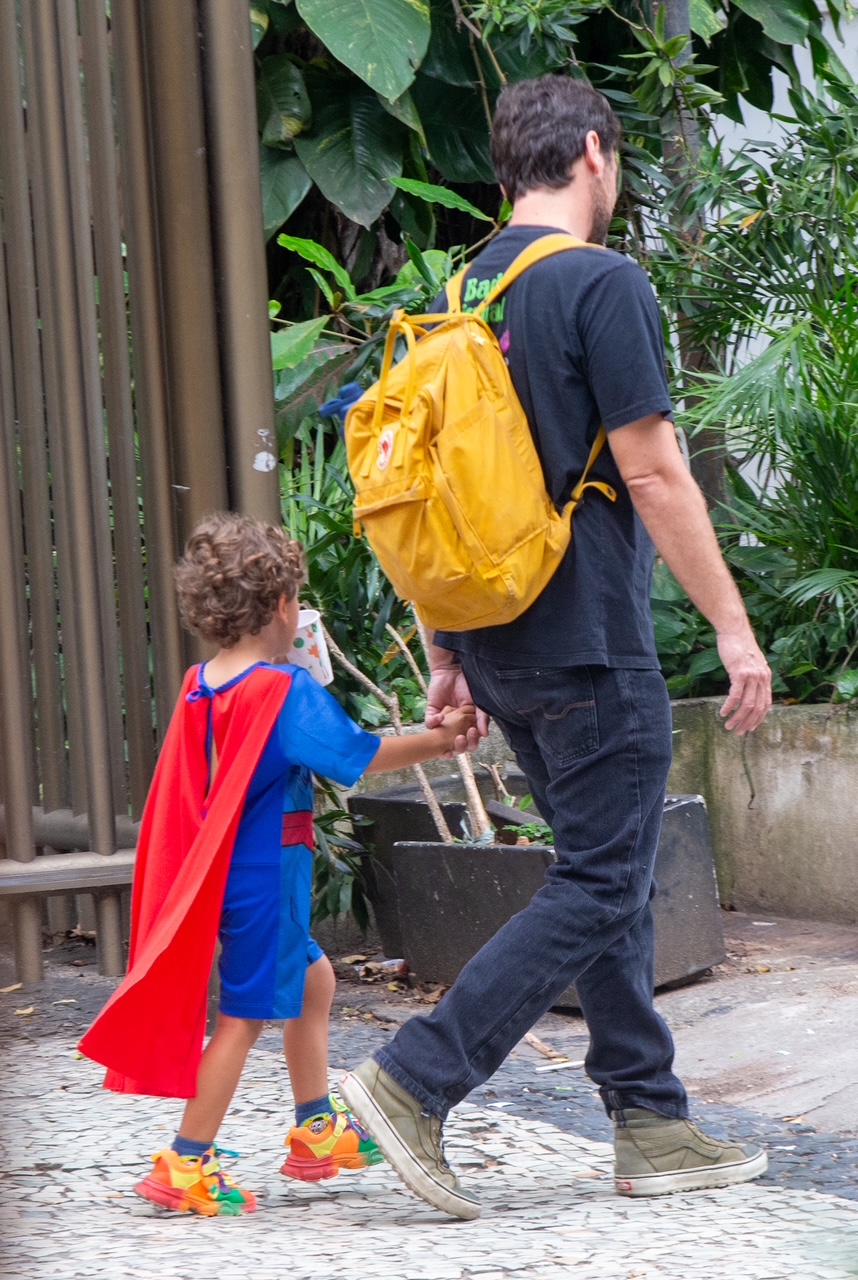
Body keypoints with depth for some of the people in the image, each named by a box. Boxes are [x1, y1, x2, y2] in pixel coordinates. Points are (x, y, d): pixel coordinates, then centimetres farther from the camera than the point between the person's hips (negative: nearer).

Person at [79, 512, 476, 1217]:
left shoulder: (200, 686, 5)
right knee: (247, 1012, -2)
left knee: (311, 980, 23)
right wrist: (438, 740, -2)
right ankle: (186, 1164, -1)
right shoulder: (286, 690, -17)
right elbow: (361, 757, -14)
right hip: (266, 873, -9)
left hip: (223, 869, 9)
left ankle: (317, 1131, 31)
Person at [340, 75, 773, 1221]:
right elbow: (653, 474, -16)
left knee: (610, 878, 14)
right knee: (599, 890, -3)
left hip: (499, 643, 8)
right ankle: (414, 1081, -10)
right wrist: (734, 627, -12)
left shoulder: (462, 294, 12)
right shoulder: (603, 283, -12)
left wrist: (447, 656, 19)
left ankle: (652, 1125, 16)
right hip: (588, 643, -8)